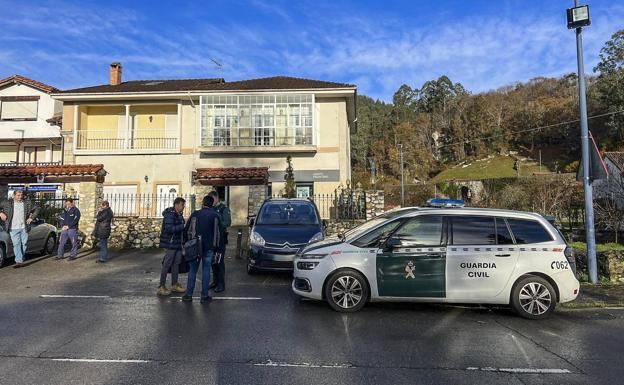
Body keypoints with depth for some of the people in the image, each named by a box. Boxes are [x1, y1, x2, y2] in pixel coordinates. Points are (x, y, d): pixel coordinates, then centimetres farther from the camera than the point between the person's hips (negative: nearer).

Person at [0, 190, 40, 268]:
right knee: (16, 244, -6)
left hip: (24, 227, 1)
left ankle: (21, 258, 23)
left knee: (24, 243, 6)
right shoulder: (8, 203, 4)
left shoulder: (27, 203, 6)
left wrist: (32, 218, 3)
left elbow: (36, 209, 13)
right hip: (13, 228, -1)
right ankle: (19, 261, -7)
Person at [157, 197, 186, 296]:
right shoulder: (170, 214, -15)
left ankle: (174, 285, 22)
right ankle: (161, 287, 6)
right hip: (170, 243, -9)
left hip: (178, 243, 9)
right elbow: (169, 228, -25)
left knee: (176, 263, 13)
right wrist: (182, 226, -25)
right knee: (167, 264, -3)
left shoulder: (179, 214, 12)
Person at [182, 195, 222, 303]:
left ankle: (189, 294, 11)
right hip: (209, 248, -1)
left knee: (193, 270, 8)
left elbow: (187, 230, 4)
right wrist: (218, 248, 5)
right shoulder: (215, 215, -1)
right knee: (206, 270, 4)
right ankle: (204, 295, 6)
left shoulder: (195, 214, 1)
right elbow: (218, 233, -1)